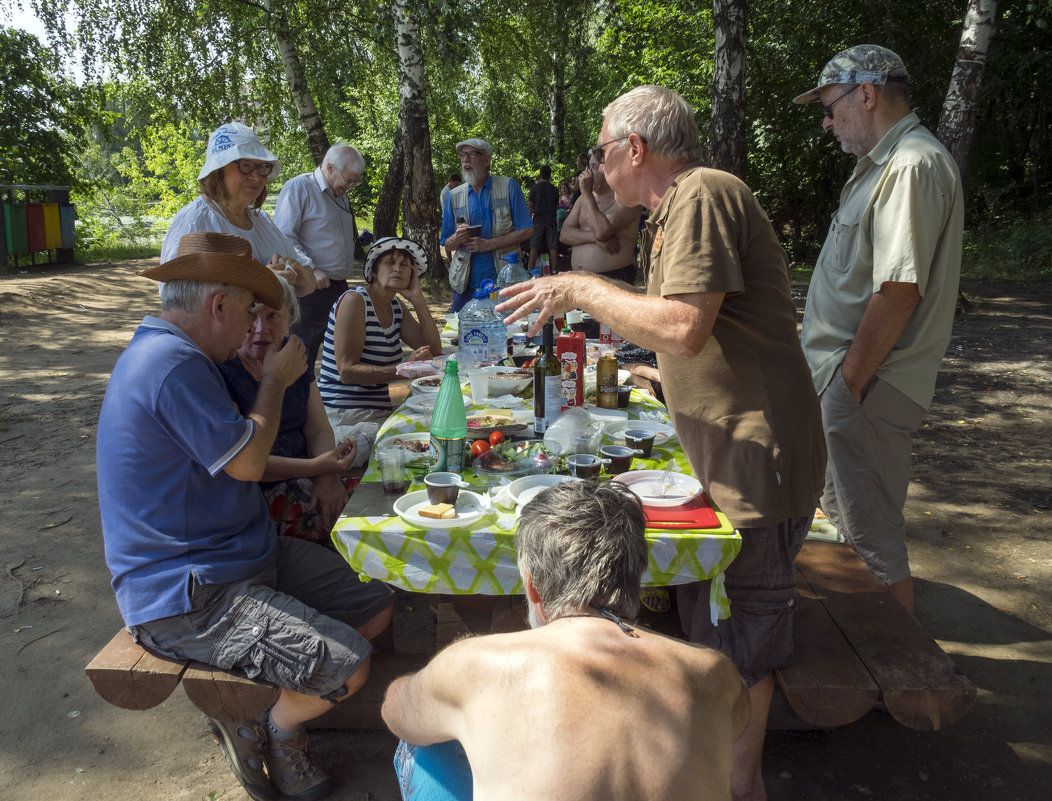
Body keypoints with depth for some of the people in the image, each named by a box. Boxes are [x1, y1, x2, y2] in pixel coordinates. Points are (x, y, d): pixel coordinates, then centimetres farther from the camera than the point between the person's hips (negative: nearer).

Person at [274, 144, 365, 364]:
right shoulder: (298, 187, -8)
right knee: (302, 359, -4)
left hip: (340, 287, 8)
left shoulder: (342, 194, 18)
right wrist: (311, 270, -22)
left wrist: (357, 238, 13)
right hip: (311, 289, -8)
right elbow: (283, 237, -15)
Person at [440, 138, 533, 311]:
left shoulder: (509, 187, 2)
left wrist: (489, 244, -13)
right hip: (466, 283, 2)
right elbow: (447, 245, 11)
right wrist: (457, 239, -14)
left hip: (503, 279, -2)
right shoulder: (454, 196, 9)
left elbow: (526, 231, -4)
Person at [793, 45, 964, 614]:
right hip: (847, 377, 11)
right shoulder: (885, 162, 15)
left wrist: (849, 384, -22)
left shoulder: (912, 166, -19)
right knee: (839, 517, 23)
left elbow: (898, 291, -26)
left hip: (867, 386, -11)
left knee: (870, 534, 1)